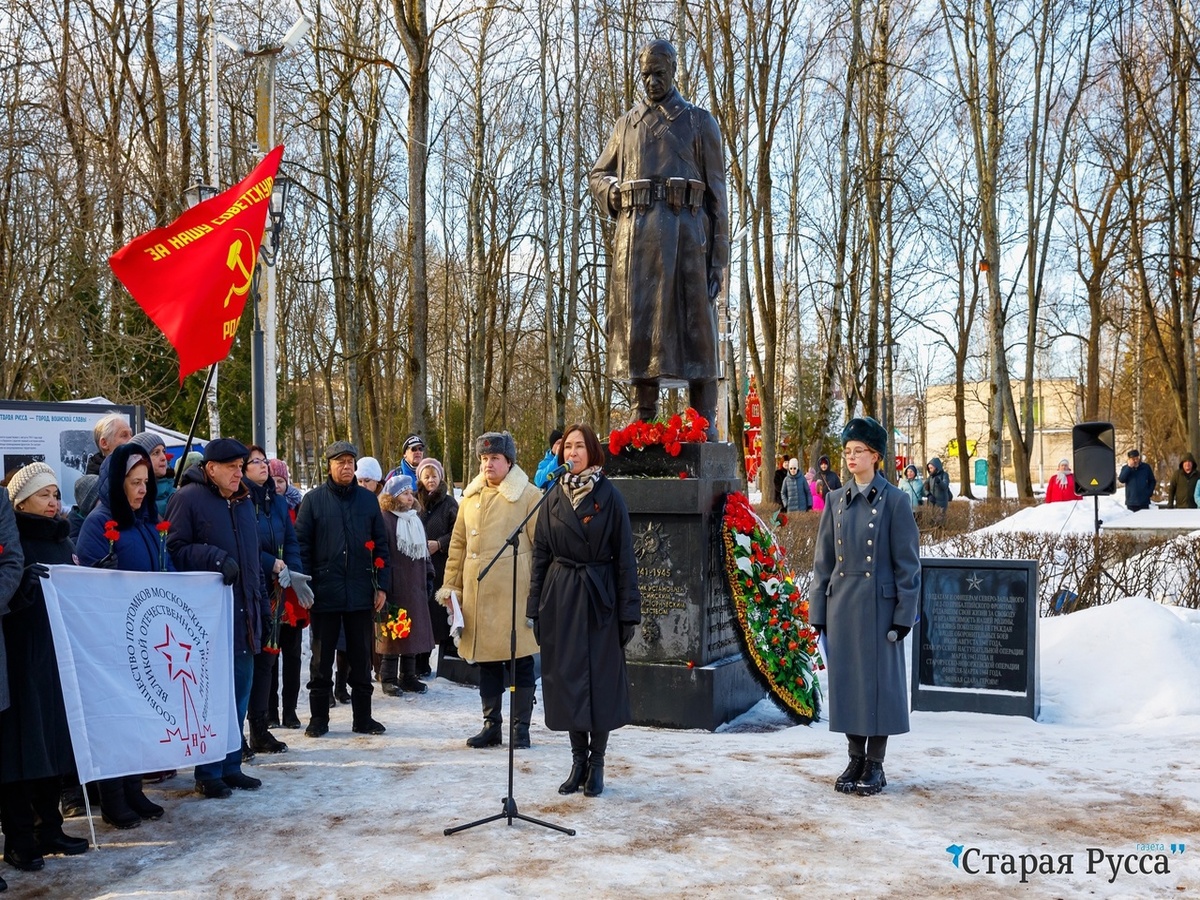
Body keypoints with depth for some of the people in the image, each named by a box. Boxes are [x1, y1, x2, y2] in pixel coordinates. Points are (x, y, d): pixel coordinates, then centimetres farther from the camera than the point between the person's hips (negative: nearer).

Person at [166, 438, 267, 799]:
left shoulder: (242, 502, 16)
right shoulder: (188, 498, -6)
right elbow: (174, 549, -12)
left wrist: (261, 603, 19)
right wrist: (214, 557, -22)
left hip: (244, 613, 7)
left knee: (240, 691, 11)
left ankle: (231, 765, 21)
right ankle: (208, 773, 7)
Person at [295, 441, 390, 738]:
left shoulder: (368, 500, 7)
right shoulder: (313, 499, 0)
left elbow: (380, 545, 9)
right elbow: (302, 545, 0)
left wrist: (381, 586, 4)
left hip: (361, 593, 2)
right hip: (325, 592, -2)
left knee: (361, 658, 9)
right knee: (322, 658, 6)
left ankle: (363, 717, 18)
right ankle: (318, 718, 16)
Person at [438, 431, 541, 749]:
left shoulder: (529, 495, -3)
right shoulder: (471, 497, 13)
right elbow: (458, 543, 17)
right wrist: (451, 584, 12)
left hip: (514, 592, -5)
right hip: (476, 592, 5)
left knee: (520, 659, 2)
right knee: (485, 660, 11)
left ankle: (520, 726, 11)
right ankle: (491, 725, 21)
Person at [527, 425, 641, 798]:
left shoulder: (609, 496, -4)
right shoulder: (554, 497, 6)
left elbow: (624, 556, -4)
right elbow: (540, 554, 8)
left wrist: (628, 611, -8)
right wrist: (535, 606, 3)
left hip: (599, 598, -3)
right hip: (560, 598, 3)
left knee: (601, 679, 3)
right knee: (567, 678, 7)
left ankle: (596, 763, 14)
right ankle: (578, 760, 19)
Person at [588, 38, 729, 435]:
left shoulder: (700, 122, 10)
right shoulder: (626, 125, 20)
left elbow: (717, 193, 4)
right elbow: (597, 174, 29)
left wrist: (719, 258, -4)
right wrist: (612, 192, 3)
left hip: (686, 236, -3)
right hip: (635, 236, 4)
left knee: (694, 325, -5)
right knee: (638, 323, 1)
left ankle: (704, 422, -3)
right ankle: (645, 416, 8)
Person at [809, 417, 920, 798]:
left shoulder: (894, 501, -5)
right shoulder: (836, 501, 8)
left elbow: (908, 563, -5)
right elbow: (823, 560, 10)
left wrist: (904, 615, -9)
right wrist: (818, 611, 6)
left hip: (879, 605, -4)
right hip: (841, 604, 4)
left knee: (879, 679, 2)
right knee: (845, 678, 8)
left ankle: (875, 764, 13)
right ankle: (855, 759, 21)